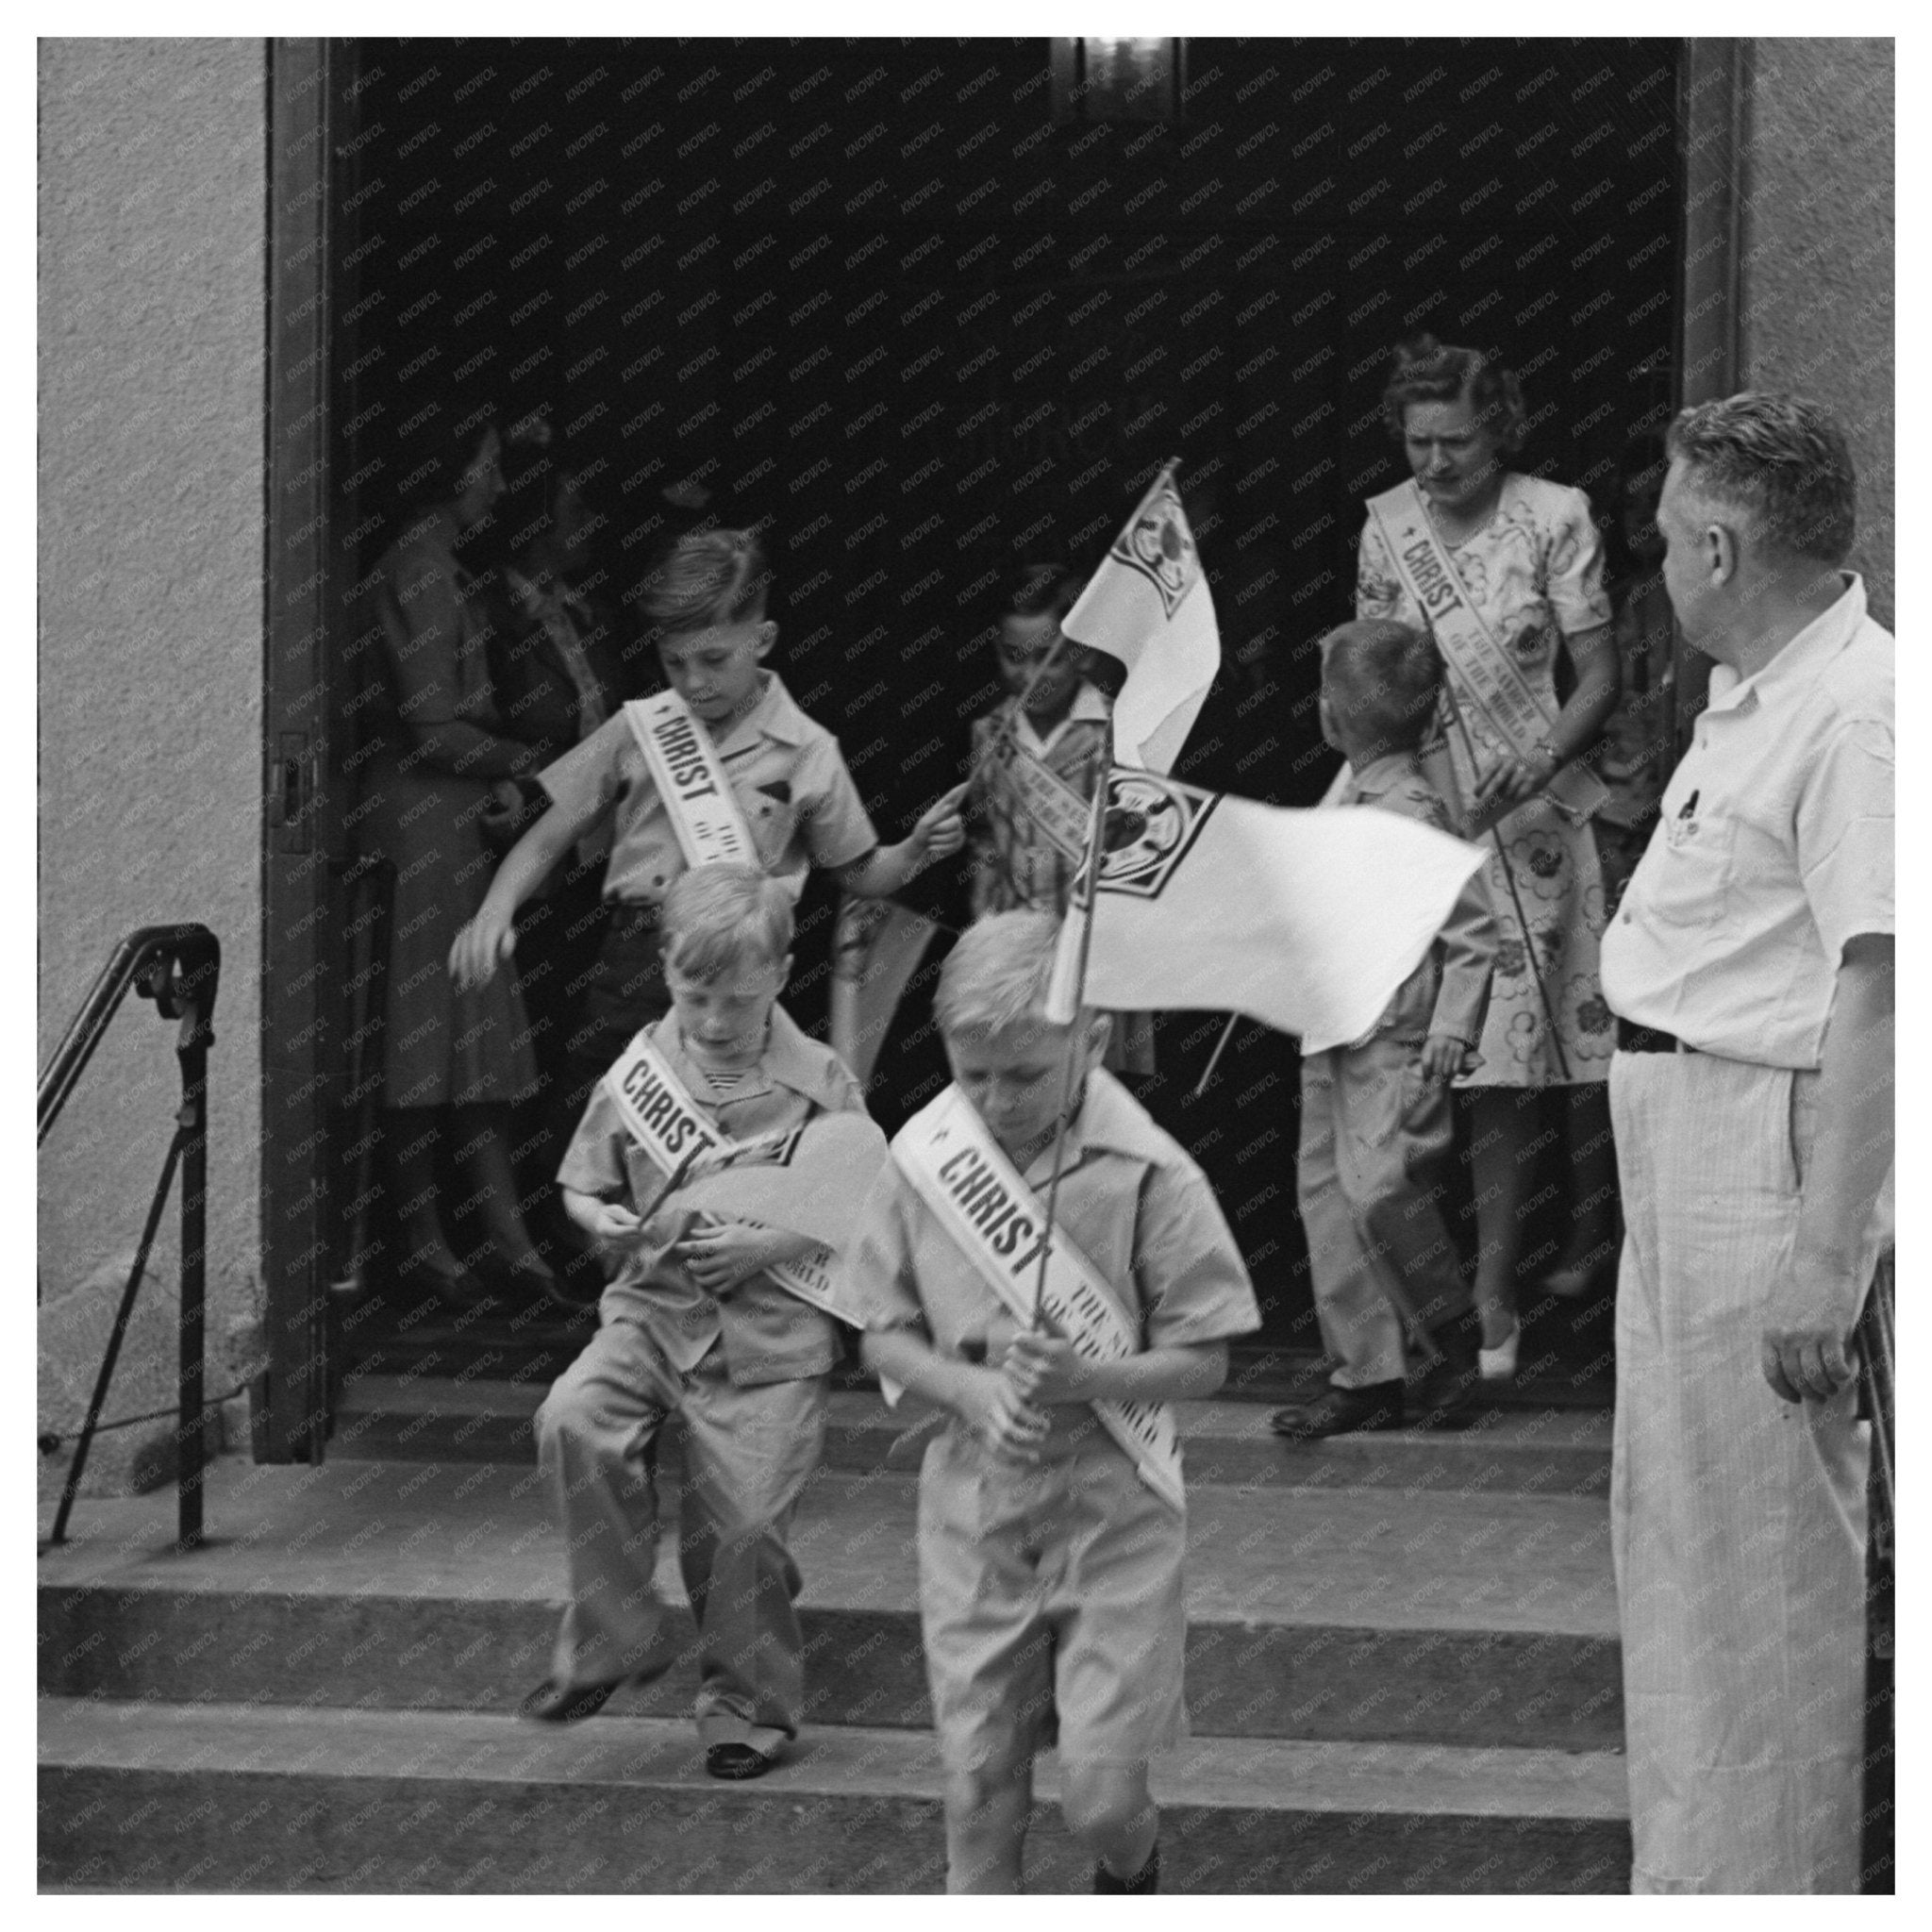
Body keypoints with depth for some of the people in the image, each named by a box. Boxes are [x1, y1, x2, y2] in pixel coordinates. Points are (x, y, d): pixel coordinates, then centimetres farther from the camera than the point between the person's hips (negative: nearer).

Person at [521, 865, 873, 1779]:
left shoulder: (819, 1083, -5)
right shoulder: (639, 1070, 2)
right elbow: (581, 1186, 13)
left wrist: (770, 1246, -15)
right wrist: (606, 1222, -10)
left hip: (770, 1334, -2)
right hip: (653, 1309, 2)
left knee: (742, 1524, -6)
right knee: (572, 1420, -24)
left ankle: (748, 1702, 20)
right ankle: (611, 1638, -8)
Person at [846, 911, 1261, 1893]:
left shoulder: (1147, 1174, -14)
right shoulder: (920, 1159, -5)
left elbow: (1201, 1361, -9)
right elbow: (883, 1335, 3)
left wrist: (1084, 1378, -26)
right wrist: (974, 1390, -16)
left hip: (1113, 1502, -2)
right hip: (973, 1500, 3)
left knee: (1099, 1789, -2)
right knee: (976, 1776, 8)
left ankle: (1130, 1875, 31)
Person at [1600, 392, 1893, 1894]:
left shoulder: (1854, 713, -20)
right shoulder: (1752, 698, 13)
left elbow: (1875, 992, -25)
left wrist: (1824, 1253, -28)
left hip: (1769, 1135, -11)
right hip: (1680, 1128, 11)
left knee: (1762, 1556, -3)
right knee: (1669, 1521, 18)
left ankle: (1765, 1878, 6)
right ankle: (1686, 1856, 31)